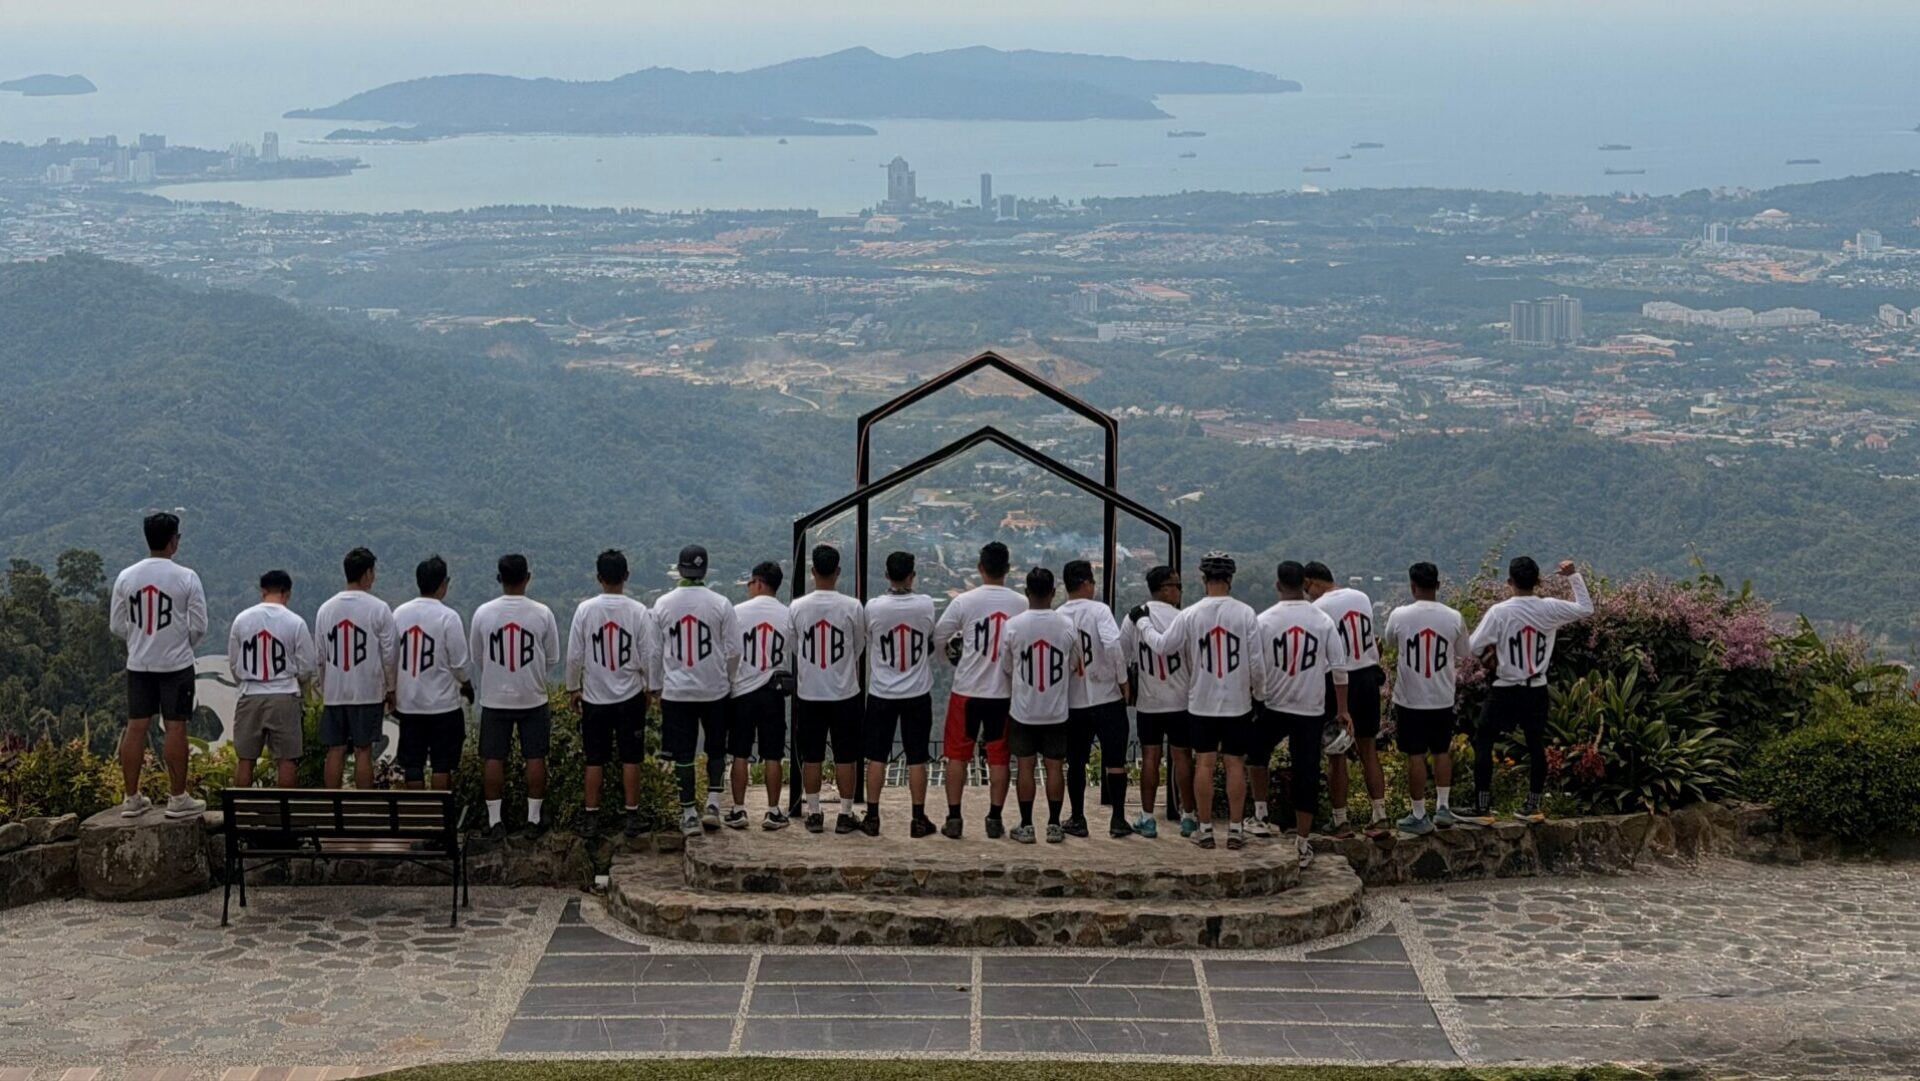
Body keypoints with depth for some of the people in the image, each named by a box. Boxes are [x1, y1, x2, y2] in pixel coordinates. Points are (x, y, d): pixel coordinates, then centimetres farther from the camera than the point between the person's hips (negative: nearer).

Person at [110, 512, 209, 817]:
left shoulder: (126, 577, -1)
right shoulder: (186, 578, -11)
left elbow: (117, 625, 4)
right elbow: (199, 625, -9)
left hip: (138, 664, 4)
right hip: (176, 664, -4)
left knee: (136, 726, 8)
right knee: (175, 727, 1)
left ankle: (132, 798, 11)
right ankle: (178, 799, 3)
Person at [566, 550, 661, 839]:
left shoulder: (585, 610, -8)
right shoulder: (639, 611, -9)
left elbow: (574, 655, -3)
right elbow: (651, 655, -5)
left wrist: (573, 688, 10)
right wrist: (651, 686, 10)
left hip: (595, 696, 0)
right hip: (631, 696, 0)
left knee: (594, 760, 7)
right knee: (631, 758, 8)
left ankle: (592, 818, 9)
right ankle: (632, 817, 9)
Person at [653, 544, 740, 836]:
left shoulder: (662, 604, -3)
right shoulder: (720, 604, -8)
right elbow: (734, 650, -4)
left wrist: (659, 685, 16)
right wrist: (729, 680, 13)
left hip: (676, 691, 1)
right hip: (714, 691, -1)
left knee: (683, 754, 6)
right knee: (716, 749, 15)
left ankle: (689, 814, 7)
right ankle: (713, 804, 4)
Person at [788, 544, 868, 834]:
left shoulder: (797, 608, -7)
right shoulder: (852, 607, -9)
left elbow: (793, 648, 6)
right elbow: (859, 649, 5)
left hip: (809, 693, 1)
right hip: (845, 693, -1)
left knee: (811, 756, 9)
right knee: (846, 756, 6)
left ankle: (814, 814, 13)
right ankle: (845, 815, 9)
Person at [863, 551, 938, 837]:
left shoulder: (873, 607, -13)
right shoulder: (926, 605, -9)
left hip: (881, 694, -1)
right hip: (918, 694, 1)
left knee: (876, 757, 9)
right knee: (917, 758, 7)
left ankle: (872, 817, 11)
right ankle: (918, 819, 10)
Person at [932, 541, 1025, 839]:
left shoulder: (964, 601, -10)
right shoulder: (1021, 604, -6)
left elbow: (938, 636, -4)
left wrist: (953, 653, 16)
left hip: (967, 690, -1)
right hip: (1005, 691, 1)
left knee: (958, 754, 9)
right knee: (999, 756, 10)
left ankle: (953, 819, 8)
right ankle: (994, 820, 10)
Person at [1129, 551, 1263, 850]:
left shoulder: (1190, 615, -10)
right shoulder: (1246, 614, -9)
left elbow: (1162, 645, -1)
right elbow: (1256, 662, -8)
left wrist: (1141, 622, 16)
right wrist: (1256, 690, 11)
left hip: (1201, 703, 0)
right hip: (1238, 703, 0)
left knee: (1204, 763, 6)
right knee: (1236, 763, 7)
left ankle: (1205, 829, 10)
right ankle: (1235, 829, 10)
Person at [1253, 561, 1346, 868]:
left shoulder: (1265, 621, -8)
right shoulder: (1323, 621, -4)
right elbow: (1338, 669, -2)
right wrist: (1342, 710, 7)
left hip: (1272, 707, -1)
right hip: (1312, 710, 1)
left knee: (1257, 751, 27)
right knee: (1307, 772, 6)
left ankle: (1260, 810, 23)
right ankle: (1303, 840, 7)